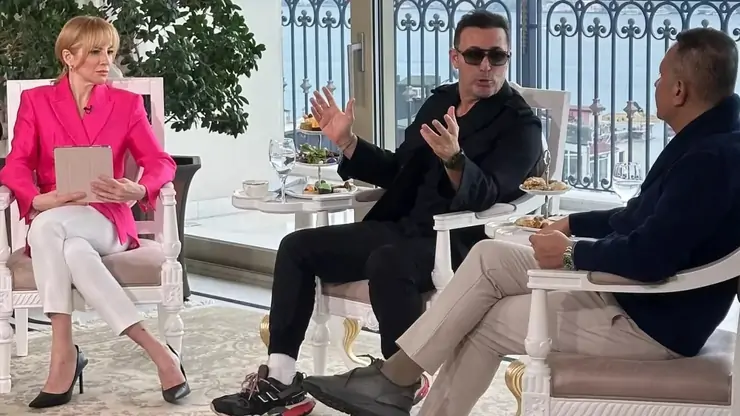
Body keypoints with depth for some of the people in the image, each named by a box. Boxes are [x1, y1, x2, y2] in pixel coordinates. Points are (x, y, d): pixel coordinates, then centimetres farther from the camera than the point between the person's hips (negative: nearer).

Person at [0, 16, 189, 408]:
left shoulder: (127, 104, 9)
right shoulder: (35, 101, 9)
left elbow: (161, 162, -1)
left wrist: (138, 191, -25)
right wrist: (39, 199, -24)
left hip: (104, 220, -1)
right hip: (50, 221, 1)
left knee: (48, 227, -36)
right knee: (72, 252, -38)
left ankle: (64, 353, -37)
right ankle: (155, 350, -39)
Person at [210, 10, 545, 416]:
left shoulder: (520, 123, -6)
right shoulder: (439, 101, 15)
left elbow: (483, 195, -22)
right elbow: (397, 171, 22)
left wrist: (454, 158, -42)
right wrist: (347, 142, 9)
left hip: (459, 241, -8)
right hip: (402, 228, 8)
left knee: (386, 263, -38)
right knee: (297, 246, -2)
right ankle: (280, 382, -6)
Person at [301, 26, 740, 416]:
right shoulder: (703, 139, 10)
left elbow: (651, 257, -32)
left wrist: (572, 253, -17)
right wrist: (572, 225, 12)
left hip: (655, 321, -10)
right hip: (624, 288, 10)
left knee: (489, 322, -6)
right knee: (489, 256, 1)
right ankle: (396, 375, 3)